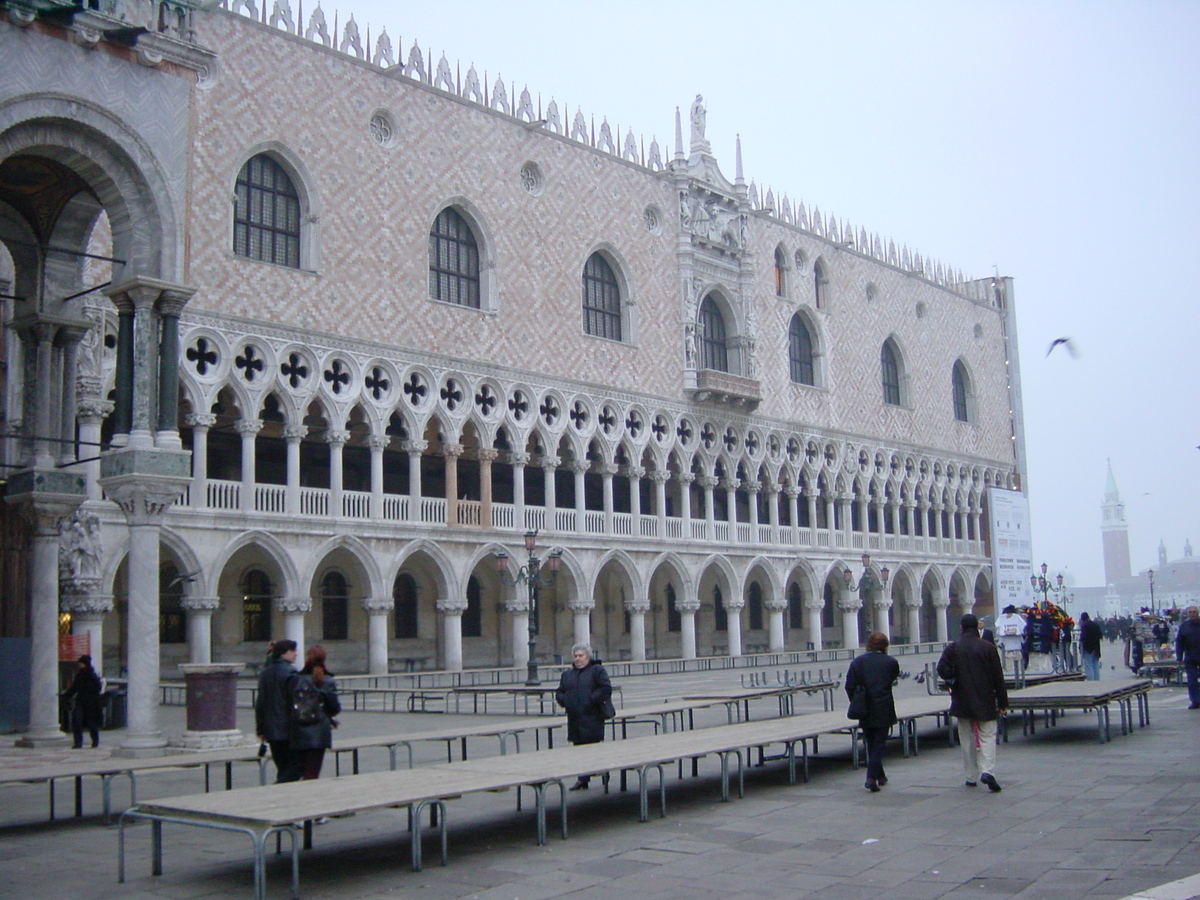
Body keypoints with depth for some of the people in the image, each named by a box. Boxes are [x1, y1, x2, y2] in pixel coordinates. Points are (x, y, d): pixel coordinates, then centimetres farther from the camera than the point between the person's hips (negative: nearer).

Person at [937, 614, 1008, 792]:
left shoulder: (952, 648, -3)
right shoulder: (987, 648, -5)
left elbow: (942, 670, -13)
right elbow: (998, 677, -4)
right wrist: (1003, 702, 2)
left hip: (962, 702, 1)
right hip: (985, 702, -1)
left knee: (967, 739, 10)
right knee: (987, 736, 2)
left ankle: (971, 776, 13)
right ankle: (987, 770, -17)